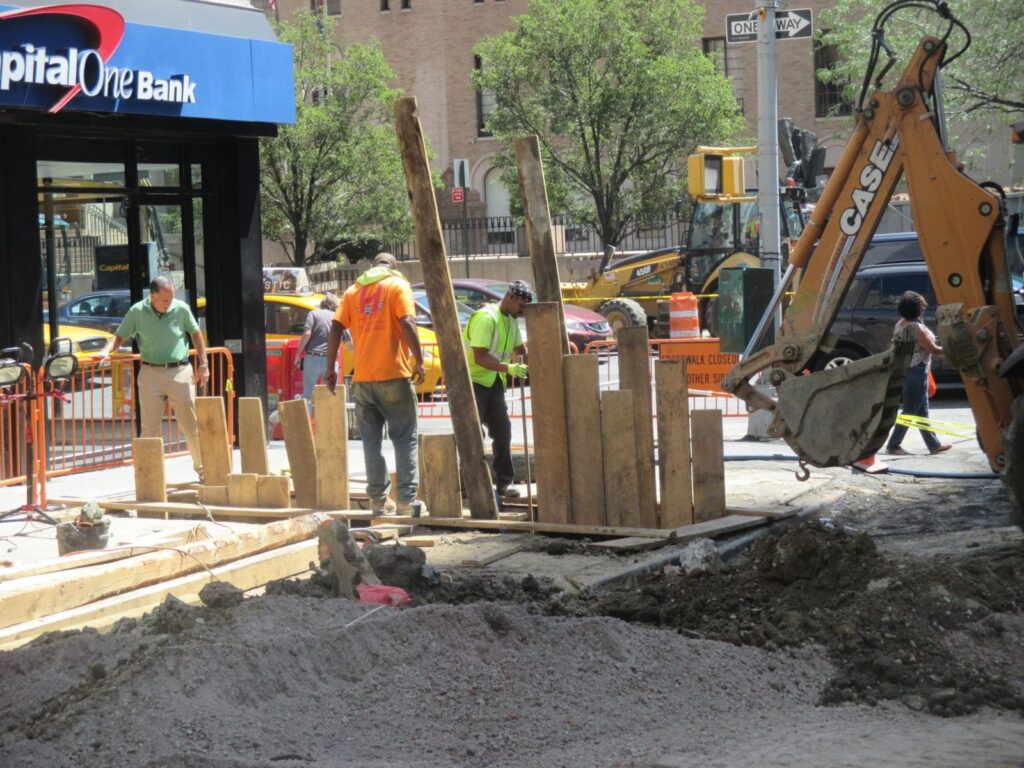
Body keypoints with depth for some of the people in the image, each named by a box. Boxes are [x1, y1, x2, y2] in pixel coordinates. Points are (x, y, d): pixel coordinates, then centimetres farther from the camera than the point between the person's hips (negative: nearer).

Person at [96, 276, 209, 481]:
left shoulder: (181, 309, -1)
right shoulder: (137, 312, -2)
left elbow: (196, 333, 12)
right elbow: (120, 336, 7)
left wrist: (203, 365, 11)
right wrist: (106, 351, -13)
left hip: (180, 372, 0)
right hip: (151, 374, 0)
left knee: (192, 425, 5)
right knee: (150, 428, -1)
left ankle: (203, 469, 18)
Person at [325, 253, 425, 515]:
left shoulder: (354, 290, 14)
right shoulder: (397, 286, 1)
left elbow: (335, 328, 6)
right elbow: (407, 324, -14)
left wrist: (331, 368, 8)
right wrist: (419, 361, -12)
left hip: (362, 377, 4)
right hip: (393, 374, -4)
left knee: (371, 439, 10)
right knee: (404, 438, 2)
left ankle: (378, 500, 9)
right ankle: (406, 500, -4)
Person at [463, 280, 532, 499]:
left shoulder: (512, 320, 8)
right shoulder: (486, 318, -22)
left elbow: (519, 350, 21)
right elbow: (480, 358, -29)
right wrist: (509, 368, -37)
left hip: (494, 382, 9)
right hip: (473, 380, -9)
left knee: (503, 431, 7)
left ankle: (504, 482, 13)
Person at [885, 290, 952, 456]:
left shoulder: (900, 324, 6)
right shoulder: (916, 328, -21)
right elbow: (934, 349, -16)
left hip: (904, 370, 9)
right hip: (916, 372, -9)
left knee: (922, 411, 15)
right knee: (910, 411, -1)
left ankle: (934, 444, 21)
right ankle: (893, 445, 2)